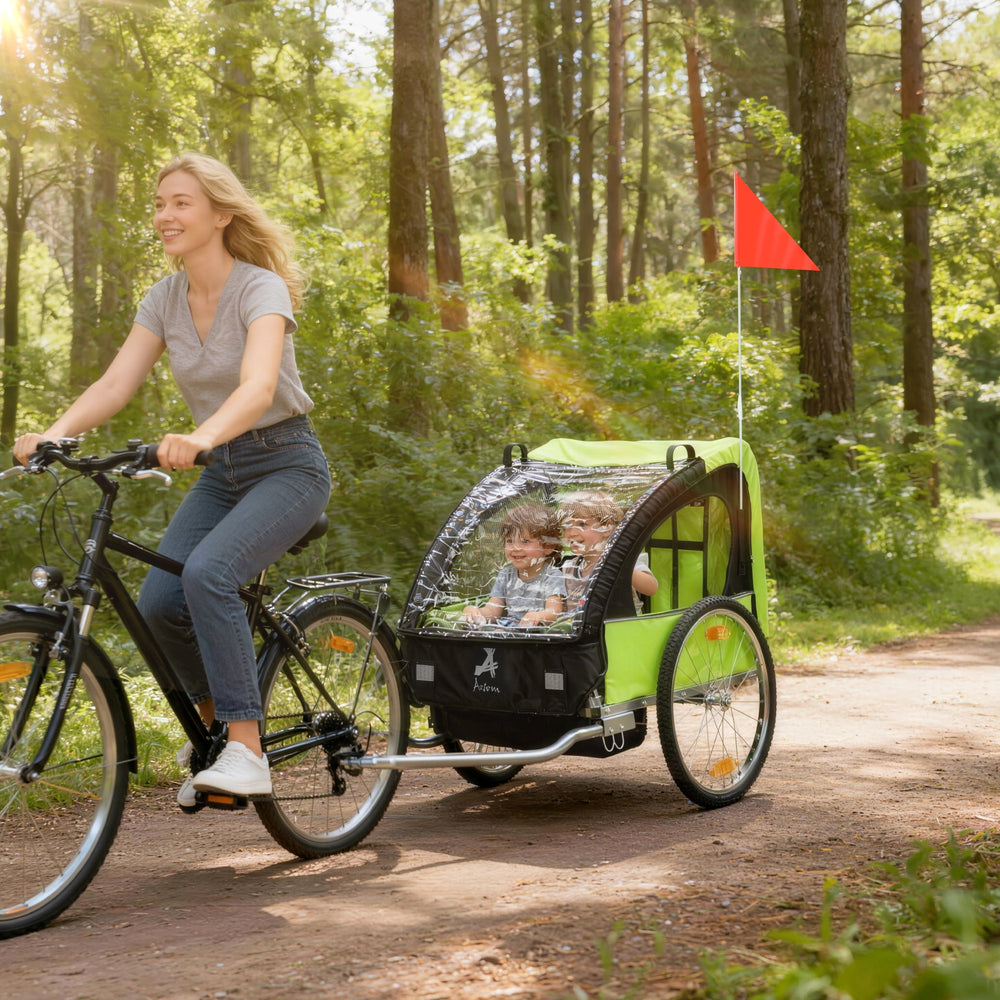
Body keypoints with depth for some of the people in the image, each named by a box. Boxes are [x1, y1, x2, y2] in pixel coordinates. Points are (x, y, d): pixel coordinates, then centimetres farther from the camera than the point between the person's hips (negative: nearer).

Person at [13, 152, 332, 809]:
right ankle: (218, 720, 14)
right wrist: (53, 434, -26)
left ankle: (247, 753, -27)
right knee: (159, 603, -13)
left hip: (287, 465, -6)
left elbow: (257, 387, -35)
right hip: (222, 473, 6)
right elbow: (115, 385, -7)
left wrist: (200, 438, -54)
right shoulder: (164, 300, 2)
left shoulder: (261, 289, -18)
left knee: (208, 572, -31)